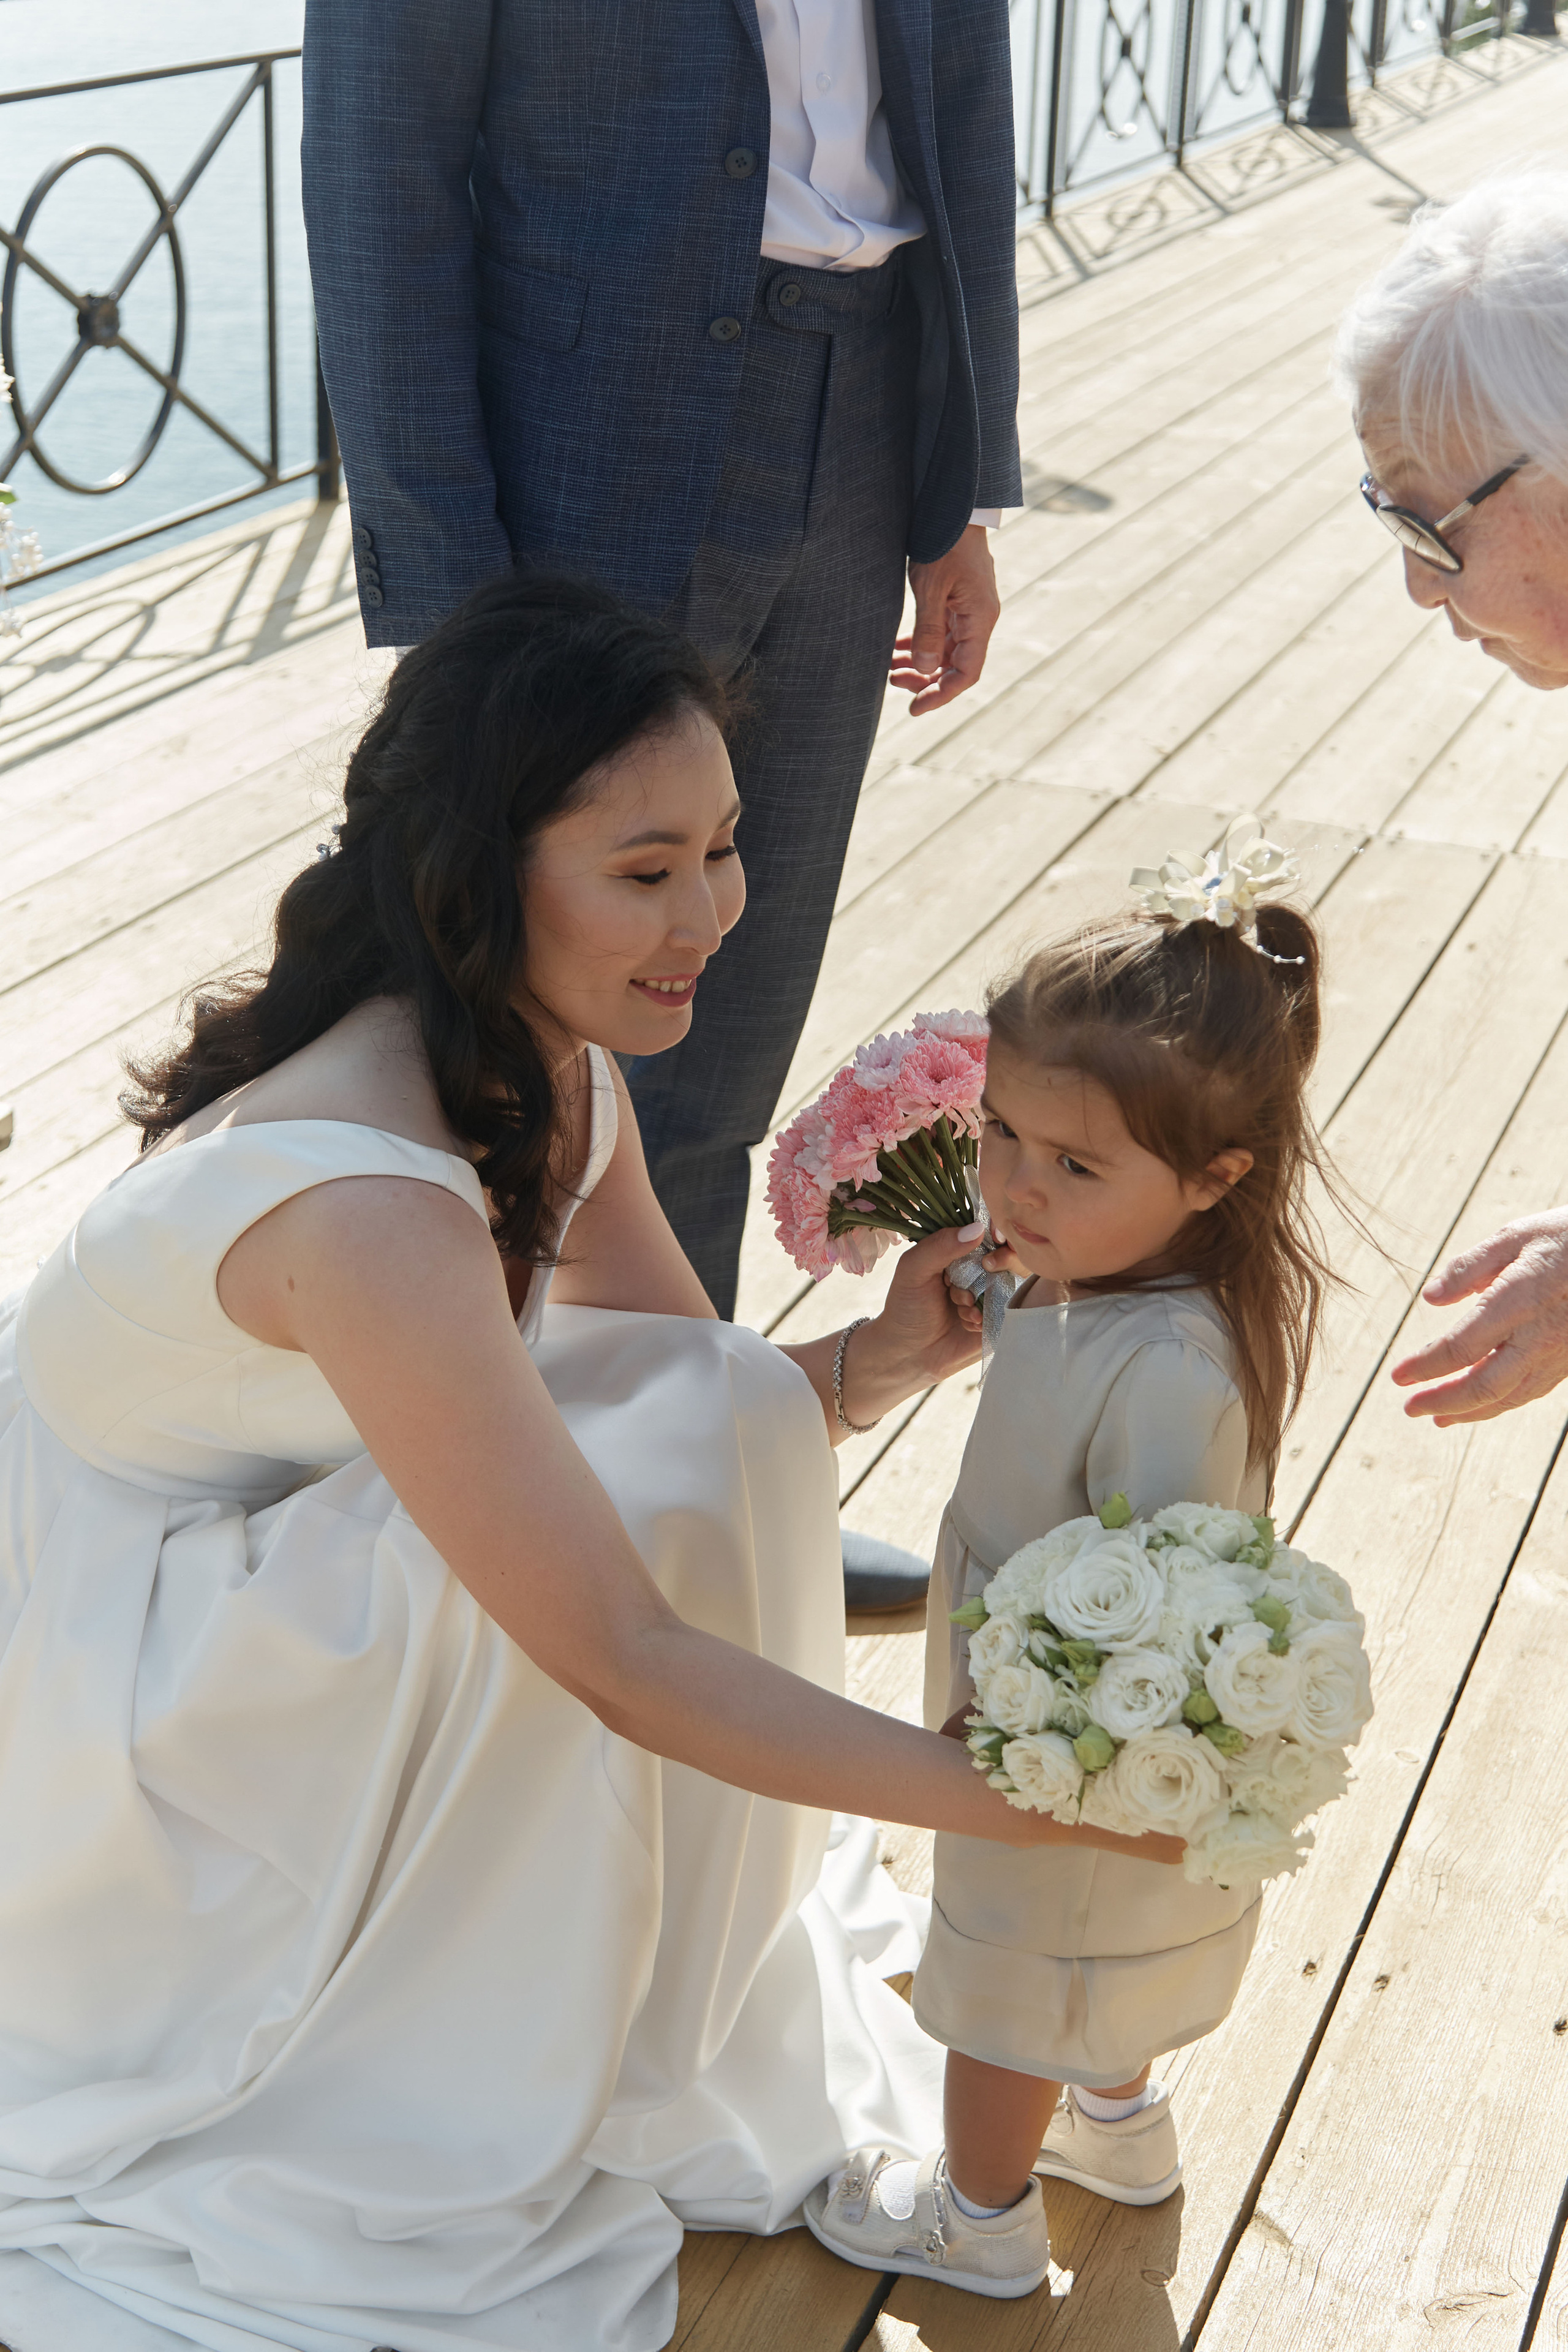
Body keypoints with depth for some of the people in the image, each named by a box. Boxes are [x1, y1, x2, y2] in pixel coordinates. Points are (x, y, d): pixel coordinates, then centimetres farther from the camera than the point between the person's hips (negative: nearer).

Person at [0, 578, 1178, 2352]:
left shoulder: (554, 1065, -9)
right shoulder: (368, 1203, -37)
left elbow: (708, 1398, -1)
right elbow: (622, 1659, -35)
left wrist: (878, 1358, -22)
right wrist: (1008, 1798, -35)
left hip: (261, 1592, 8)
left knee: (711, 1429, -8)